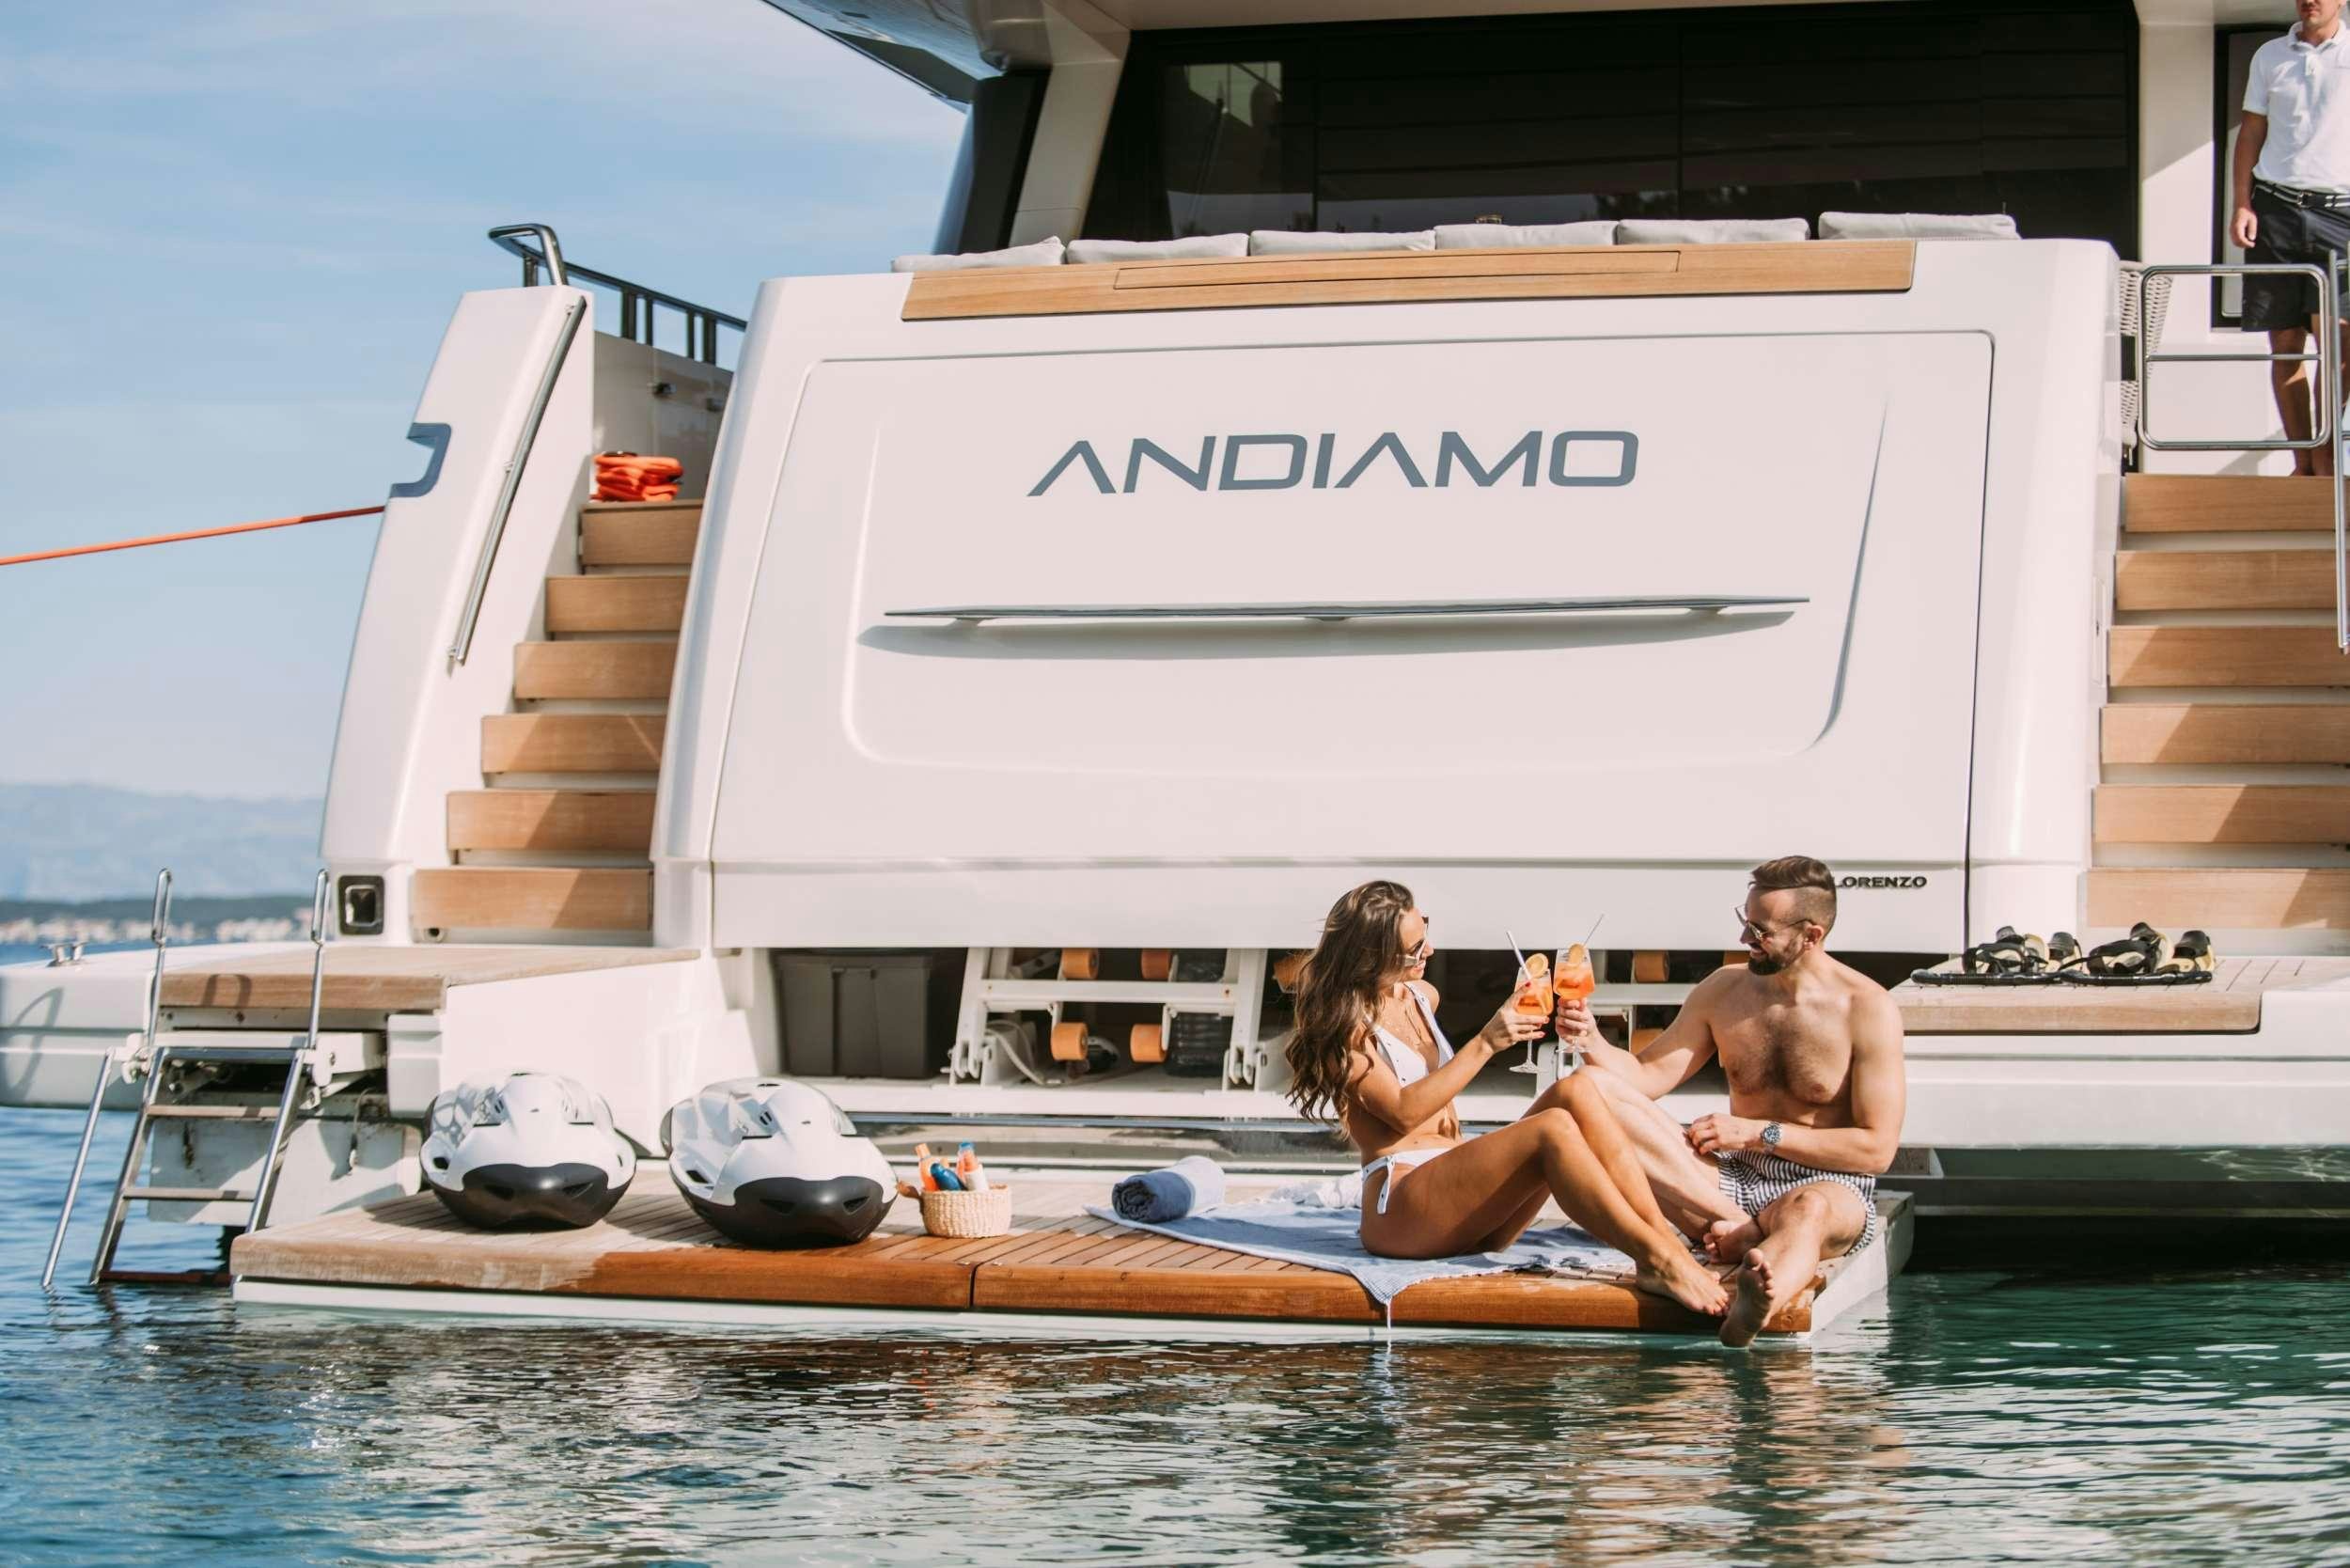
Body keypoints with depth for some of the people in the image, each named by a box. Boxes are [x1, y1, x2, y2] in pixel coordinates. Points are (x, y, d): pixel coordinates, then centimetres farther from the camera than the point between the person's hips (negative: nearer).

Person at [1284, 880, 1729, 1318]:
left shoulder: (1422, 997, 20)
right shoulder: (1341, 1024, -4)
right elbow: (1403, 1112, -15)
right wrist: (1484, 1044, -18)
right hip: (1399, 1206, -8)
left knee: (1576, 1091, -16)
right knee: (1552, 1128, -30)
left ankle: (1669, 1242, -31)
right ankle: (1657, 1261, -39)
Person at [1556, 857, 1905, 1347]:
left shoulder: (1867, 1008, -7)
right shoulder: (1724, 990, 7)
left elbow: (1877, 1149, -9)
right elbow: (1646, 1078, 8)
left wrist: (1761, 1133, -13)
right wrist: (1593, 1043, -13)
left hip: (1831, 1185, -5)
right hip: (1735, 1181, 5)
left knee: (1807, 1211, -45)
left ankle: (1755, 1306, -80)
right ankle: (1744, 1231, -29)